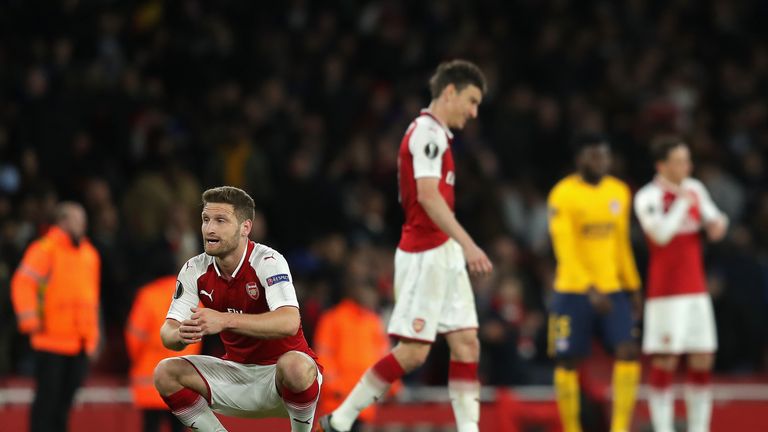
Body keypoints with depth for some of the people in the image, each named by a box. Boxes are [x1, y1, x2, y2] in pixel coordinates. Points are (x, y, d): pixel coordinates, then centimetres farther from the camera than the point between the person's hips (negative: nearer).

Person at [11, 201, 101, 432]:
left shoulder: (89, 253, 14)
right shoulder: (45, 249, -8)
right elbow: (22, 283, -15)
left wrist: (93, 333, 20)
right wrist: (29, 319, -21)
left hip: (80, 342, 6)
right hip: (52, 340, -6)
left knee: (66, 400, 10)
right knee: (47, 398, -4)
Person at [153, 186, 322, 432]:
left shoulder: (268, 262, -19)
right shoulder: (195, 271, -3)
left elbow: (289, 322, -35)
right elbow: (168, 332, -7)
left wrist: (225, 321, -45)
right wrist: (180, 335, -33)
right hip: (237, 371, 5)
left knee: (294, 366, -39)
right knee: (165, 373, -13)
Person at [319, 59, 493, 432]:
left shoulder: (433, 133, 18)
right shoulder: (428, 132, -13)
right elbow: (427, 195, -26)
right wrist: (467, 244, -32)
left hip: (443, 254, 10)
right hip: (425, 254, -10)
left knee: (466, 343, 3)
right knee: (413, 351, -9)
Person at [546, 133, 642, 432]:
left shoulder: (619, 192, 9)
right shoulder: (564, 194, -11)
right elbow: (565, 249, -18)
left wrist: (633, 287, 17)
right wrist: (590, 289, -27)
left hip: (612, 289, 5)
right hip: (573, 292, -5)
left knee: (628, 352, -11)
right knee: (568, 362, 2)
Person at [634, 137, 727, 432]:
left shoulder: (695, 189, 10)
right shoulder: (649, 197, -10)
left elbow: (713, 217, 21)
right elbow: (661, 234, -23)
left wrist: (717, 222, -2)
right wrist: (683, 201, -16)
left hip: (696, 290, 6)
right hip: (665, 293, -6)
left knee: (703, 361, 5)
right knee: (665, 361, -6)